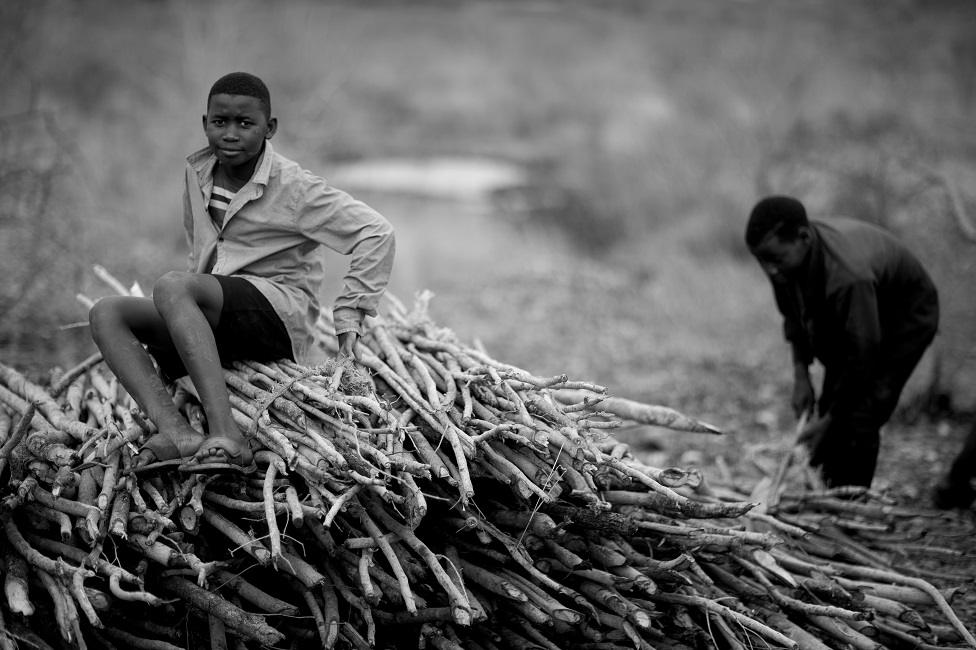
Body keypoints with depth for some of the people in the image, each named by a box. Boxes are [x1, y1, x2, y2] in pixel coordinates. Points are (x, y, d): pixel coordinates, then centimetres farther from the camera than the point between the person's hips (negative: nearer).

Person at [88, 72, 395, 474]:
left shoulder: (293, 187, -8)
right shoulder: (197, 174, 11)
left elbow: (376, 233, -8)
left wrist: (350, 314, -8)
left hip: (280, 310, -7)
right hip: (217, 321, 7)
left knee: (170, 287, -33)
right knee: (106, 314, -11)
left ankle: (225, 437, -45)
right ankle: (175, 433, -33)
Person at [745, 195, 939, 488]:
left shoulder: (847, 277, -44)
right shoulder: (787, 256, -21)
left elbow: (861, 357, -33)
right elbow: (794, 314, -1)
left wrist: (829, 418, -25)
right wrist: (800, 375, -7)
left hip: (905, 318, -7)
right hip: (845, 319, 7)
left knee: (859, 422, -17)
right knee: (830, 407, 3)